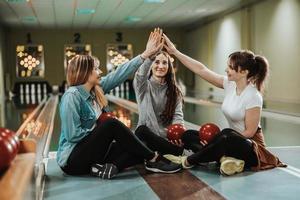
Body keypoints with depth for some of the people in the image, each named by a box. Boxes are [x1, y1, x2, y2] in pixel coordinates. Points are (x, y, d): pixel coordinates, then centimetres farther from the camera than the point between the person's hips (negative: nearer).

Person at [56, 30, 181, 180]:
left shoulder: (96, 90, 5)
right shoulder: (72, 96, -19)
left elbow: (119, 74, 5)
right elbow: (73, 135, -23)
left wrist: (145, 54, 5)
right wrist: (102, 131, -10)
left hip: (91, 150, 8)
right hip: (73, 160, -8)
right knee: (112, 125, -23)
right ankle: (153, 159, -13)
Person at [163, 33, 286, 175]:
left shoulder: (253, 97, -21)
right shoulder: (229, 84, -2)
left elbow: (250, 131, -18)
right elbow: (201, 70, -3)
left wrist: (219, 142, -19)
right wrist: (174, 51, -4)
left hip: (251, 144, -7)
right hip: (232, 140, 7)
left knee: (227, 135, -37)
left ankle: (189, 161, -16)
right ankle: (225, 158, -22)